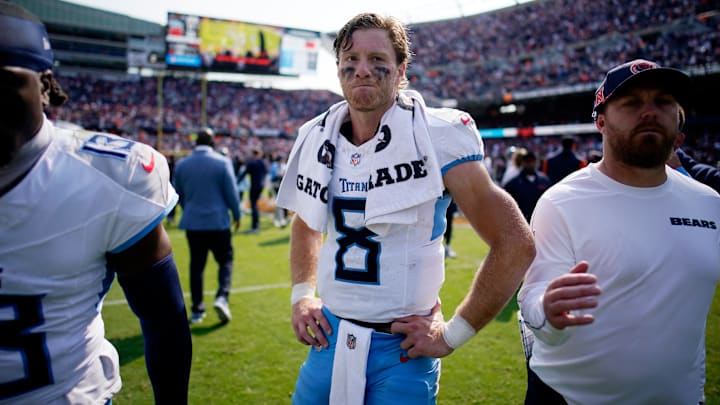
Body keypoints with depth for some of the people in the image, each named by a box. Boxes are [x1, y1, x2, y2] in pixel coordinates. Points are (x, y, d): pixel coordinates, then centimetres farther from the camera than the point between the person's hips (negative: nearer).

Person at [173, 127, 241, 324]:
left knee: (196, 265, 10)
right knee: (225, 260, 9)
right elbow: (232, 192, -6)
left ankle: (197, 310, 13)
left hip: (192, 223, 3)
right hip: (218, 221, -3)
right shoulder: (222, 162, -7)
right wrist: (236, 215, 8)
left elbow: (179, 195, 11)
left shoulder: (181, 164, 4)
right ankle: (222, 297, -12)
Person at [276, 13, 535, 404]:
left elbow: (515, 243, -15)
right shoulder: (316, 139, 1)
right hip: (328, 337, 5)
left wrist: (453, 334, -11)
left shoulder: (436, 137, -15)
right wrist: (301, 294, 8)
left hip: (401, 348, -4)